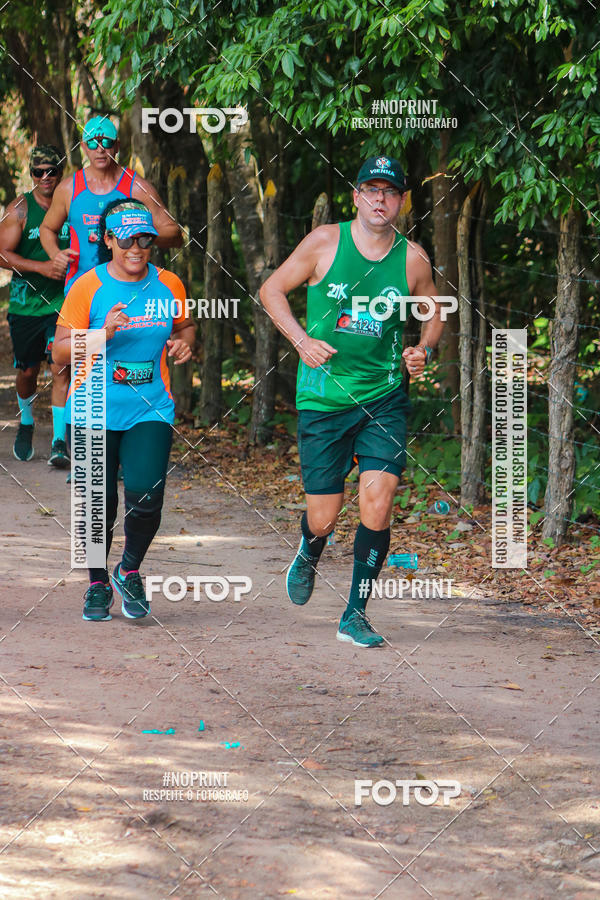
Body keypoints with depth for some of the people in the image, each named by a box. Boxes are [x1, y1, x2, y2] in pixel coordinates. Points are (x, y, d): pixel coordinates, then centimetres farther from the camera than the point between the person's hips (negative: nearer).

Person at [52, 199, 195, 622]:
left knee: (146, 495, -17)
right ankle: (98, 583, 26)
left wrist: (184, 342, 0)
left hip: (151, 410, 1)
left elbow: (186, 325, 23)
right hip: (94, 411, -1)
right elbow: (61, 349, -5)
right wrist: (102, 335, -22)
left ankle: (130, 571, 11)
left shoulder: (169, 285, 4)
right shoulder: (88, 287, -4)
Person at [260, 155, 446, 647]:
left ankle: (356, 614, 1)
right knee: (323, 517, 0)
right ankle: (308, 558, 38)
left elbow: (434, 314, 18)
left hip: (385, 398, 1)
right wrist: (302, 341, -8)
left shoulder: (412, 258, 2)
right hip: (323, 398, -1)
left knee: (378, 501, -14)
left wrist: (423, 351, -3)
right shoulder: (325, 242, -4)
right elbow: (272, 289, 6)